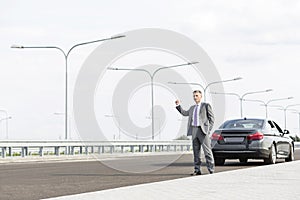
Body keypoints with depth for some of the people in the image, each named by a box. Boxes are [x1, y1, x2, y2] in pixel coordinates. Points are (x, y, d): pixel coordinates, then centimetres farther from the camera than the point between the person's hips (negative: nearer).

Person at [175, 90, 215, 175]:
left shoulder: (206, 105, 4)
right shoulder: (192, 108, 20)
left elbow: (211, 118, 1)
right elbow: (185, 113, 35)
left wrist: (209, 129, -9)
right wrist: (178, 105, 26)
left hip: (202, 130, -6)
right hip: (194, 130, 6)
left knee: (207, 151, -6)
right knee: (196, 152, 5)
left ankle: (211, 170, -5)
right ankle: (197, 170, 8)